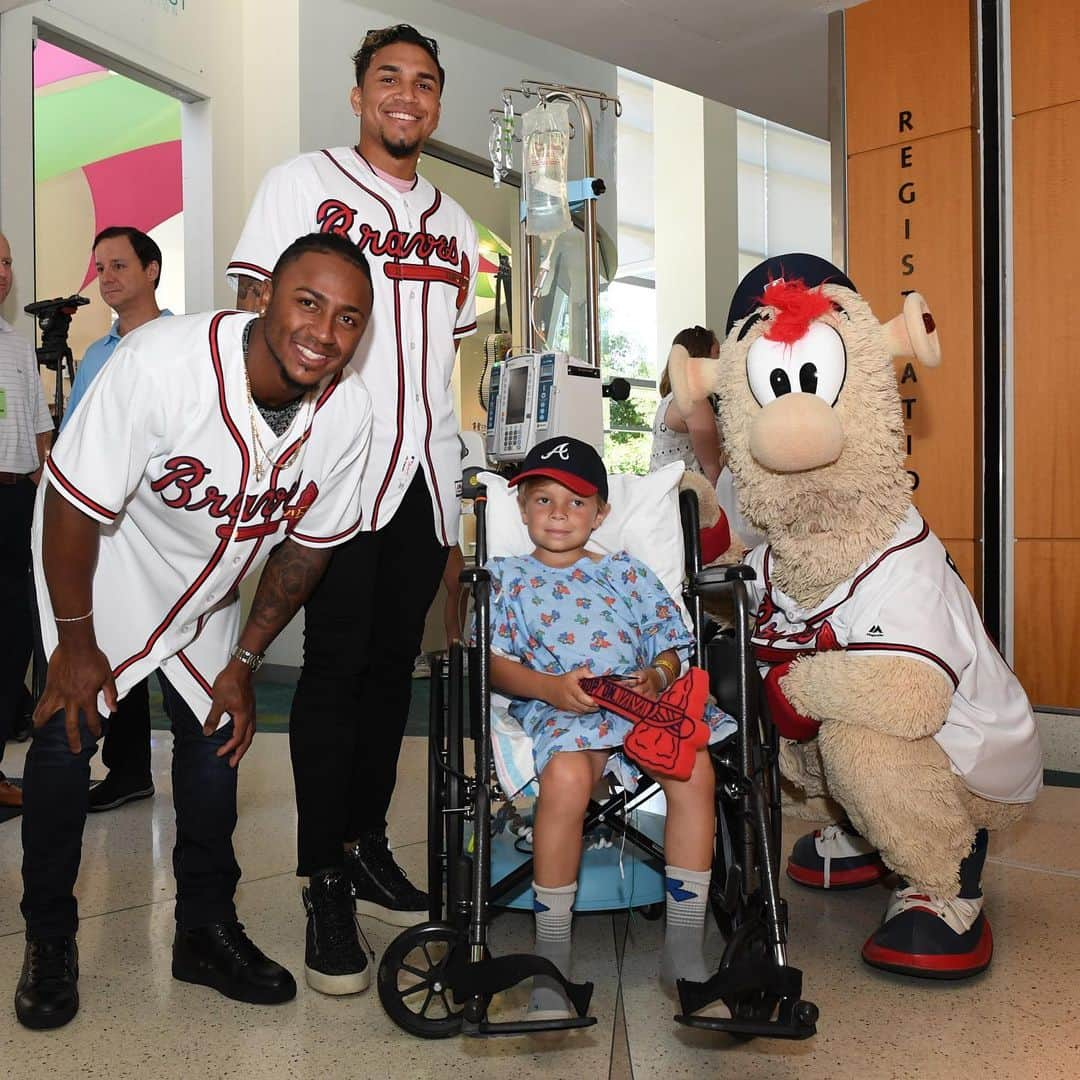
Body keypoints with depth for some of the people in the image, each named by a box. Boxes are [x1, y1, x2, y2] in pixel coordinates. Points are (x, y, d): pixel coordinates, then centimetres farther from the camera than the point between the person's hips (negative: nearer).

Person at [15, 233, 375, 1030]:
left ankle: (206, 933, 24)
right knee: (67, 735, -6)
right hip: (98, 564, -4)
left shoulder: (349, 411, -22)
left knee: (217, 735, 6)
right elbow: (75, 507, -27)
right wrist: (76, 644, -16)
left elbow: (308, 545, -7)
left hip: (208, 587, 4)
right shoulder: (163, 362, -37)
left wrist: (245, 663, -2)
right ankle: (49, 940, 17)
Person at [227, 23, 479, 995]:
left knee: (394, 661, 8)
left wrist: (460, 464, 13)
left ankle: (368, 847, 22)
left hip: (428, 470, 5)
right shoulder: (301, 184, 6)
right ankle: (326, 886, 4)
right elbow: (259, 317, -1)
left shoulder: (454, 224, 20)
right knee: (338, 663, -5)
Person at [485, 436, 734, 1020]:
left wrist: (656, 676, -6)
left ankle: (684, 947, -18)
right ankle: (551, 955, -22)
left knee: (696, 765, -28)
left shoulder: (627, 572, 23)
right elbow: (494, 660, 5)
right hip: (556, 708, -2)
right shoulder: (508, 575, 17)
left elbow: (670, 646, 18)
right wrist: (549, 686, -13)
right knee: (565, 776, -37)